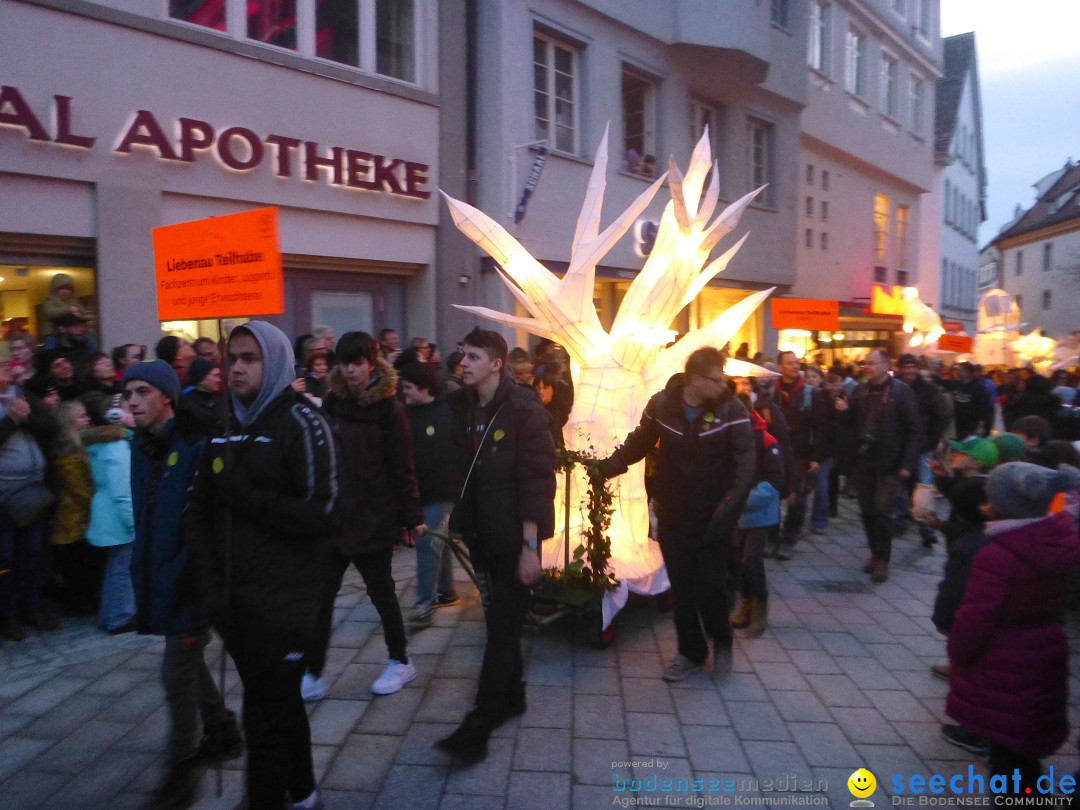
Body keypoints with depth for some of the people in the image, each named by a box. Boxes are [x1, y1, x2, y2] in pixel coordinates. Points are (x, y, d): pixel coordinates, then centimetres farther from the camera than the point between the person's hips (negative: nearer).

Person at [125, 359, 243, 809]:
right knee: (187, 661, 20)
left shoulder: (197, 445, -17)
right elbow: (145, 520, 15)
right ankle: (222, 734, 39)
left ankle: (181, 772, 15)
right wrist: (144, 576, 12)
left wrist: (184, 573, -19)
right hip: (161, 579, 8)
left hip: (193, 579, -8)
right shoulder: (142, 449, 8)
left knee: (177, 671, -2)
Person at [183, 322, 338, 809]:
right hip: (235, 601, 7)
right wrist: (212, 582, 1)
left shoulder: (300, 422, -11)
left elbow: (321, 517, -20)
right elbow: (198, 512, 11)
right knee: (279, 704, 22)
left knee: (266, 717, -1)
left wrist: (247, 497, -17)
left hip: (283, 599, -7)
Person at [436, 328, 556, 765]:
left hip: (512, 535, -6)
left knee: (503, 626, -1)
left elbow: (537, 480, -17)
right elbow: (461, 467, 11)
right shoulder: (460, 405, 4)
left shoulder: (523, 409, -15)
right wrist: (457, 517, 6)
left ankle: (478, 727, 5)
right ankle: (512, 695, 36)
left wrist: (530, 546, -19)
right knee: (498, 618, 18)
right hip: (479, 530, 7)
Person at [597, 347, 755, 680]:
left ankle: (721, 639, 30)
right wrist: (605, 467, -7)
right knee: (682, 589, 10)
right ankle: (691, 652, 32)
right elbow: (638, 444, 5)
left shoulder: (732, 411, -12)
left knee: (711, 587, -2)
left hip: (713, 519, -2)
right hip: (672, 515, 2)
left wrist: (727, 511, -28)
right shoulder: (662, 404, -6)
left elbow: (744, 466, -16)